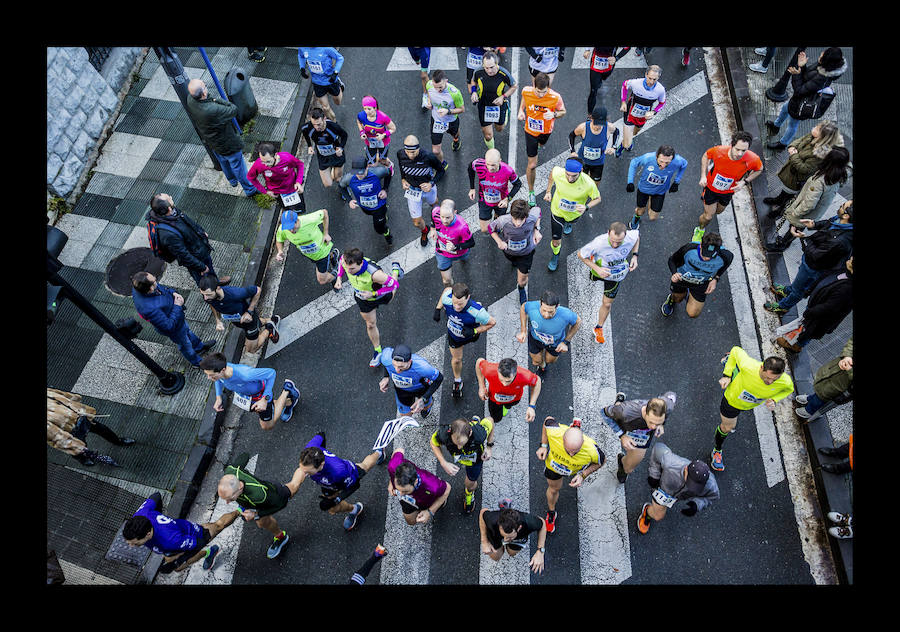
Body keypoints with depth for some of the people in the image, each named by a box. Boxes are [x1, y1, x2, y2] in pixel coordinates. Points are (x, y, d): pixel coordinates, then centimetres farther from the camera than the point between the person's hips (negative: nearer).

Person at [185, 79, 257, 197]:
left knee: (223, 162, 32)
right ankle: (250, 189, 36)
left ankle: (232, 181, 58)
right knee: (238, 165, 15)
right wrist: (217, 101, -19)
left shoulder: (190, 100, -19)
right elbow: (234, 110, -28)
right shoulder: (213, 110, -44)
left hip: (210, 142, 8)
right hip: (227, 144, -8)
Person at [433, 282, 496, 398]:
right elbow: (447, 289, -10)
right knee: (456, 359, 18)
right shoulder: (447, 298, -38)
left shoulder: (476, 311, -47)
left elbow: (492, 322, -27)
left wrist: (475, 331, -36)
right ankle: (457, 381, 45)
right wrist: (437, 309, -10)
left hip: (469, 335, -2)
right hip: (454, 335, 2)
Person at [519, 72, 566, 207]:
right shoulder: (526, 91, -24)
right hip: (530, 131, -1)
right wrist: (521, 110, -14)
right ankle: (531, 191, 21)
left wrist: (554, 114, -33)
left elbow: (563, 111, -11)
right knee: (532, 165, 0)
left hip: (546, 131, 1)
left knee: (542, 143, 38)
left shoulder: (555, 97, -29)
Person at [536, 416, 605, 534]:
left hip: (577, 470, -1)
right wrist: (544, 446, -21)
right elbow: (548, 419, -20)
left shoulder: (592, 451, -45)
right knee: (554, 489, 26)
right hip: (552, 464, 1)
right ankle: (551, 513, 56)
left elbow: (601, 461, -19)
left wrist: (583, 475, -28)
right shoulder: (554, 431, -47)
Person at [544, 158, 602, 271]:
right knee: (556, 242, 8)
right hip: (557, 212, 0)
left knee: (571, 221, 37)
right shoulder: (557, 173, -34)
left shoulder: (588, 183, -37)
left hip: (574, 213, 0)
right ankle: (555, 256, 44)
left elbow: (597, 199, -17)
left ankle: (569, 223, 77)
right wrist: (548, 191, -7)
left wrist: (586, 207, -38)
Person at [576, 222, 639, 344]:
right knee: (593, 277, 36)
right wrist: (597, 268, -36)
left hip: (615, 276, 1)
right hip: (600, 271, -1)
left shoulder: (631, 237, -34)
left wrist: (634, 255, -18)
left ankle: (598, 329, 37)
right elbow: (580, 254, -26)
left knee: (607, 304, 11)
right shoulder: (599, 243, -43)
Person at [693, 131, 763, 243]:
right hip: (711, 187, -2)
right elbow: (706, 156, -10)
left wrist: (745, 182, -20)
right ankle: (700, 230, 39)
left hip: (728, 191, 2)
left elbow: (759, 169, -6)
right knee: (708, 216, 6)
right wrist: (703, 176, -18)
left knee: (718, 211, 27)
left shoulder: (753, 159, -32)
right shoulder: (719, 151, -35)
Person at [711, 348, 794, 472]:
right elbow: (736, 350, -24)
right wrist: (726, 375, -26)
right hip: (732, 398, -3)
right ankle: (717, 450, 44)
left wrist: (774, 400, -25)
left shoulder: (785, 382, -36)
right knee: (728, 427, 15)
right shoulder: (748, 366, -46)